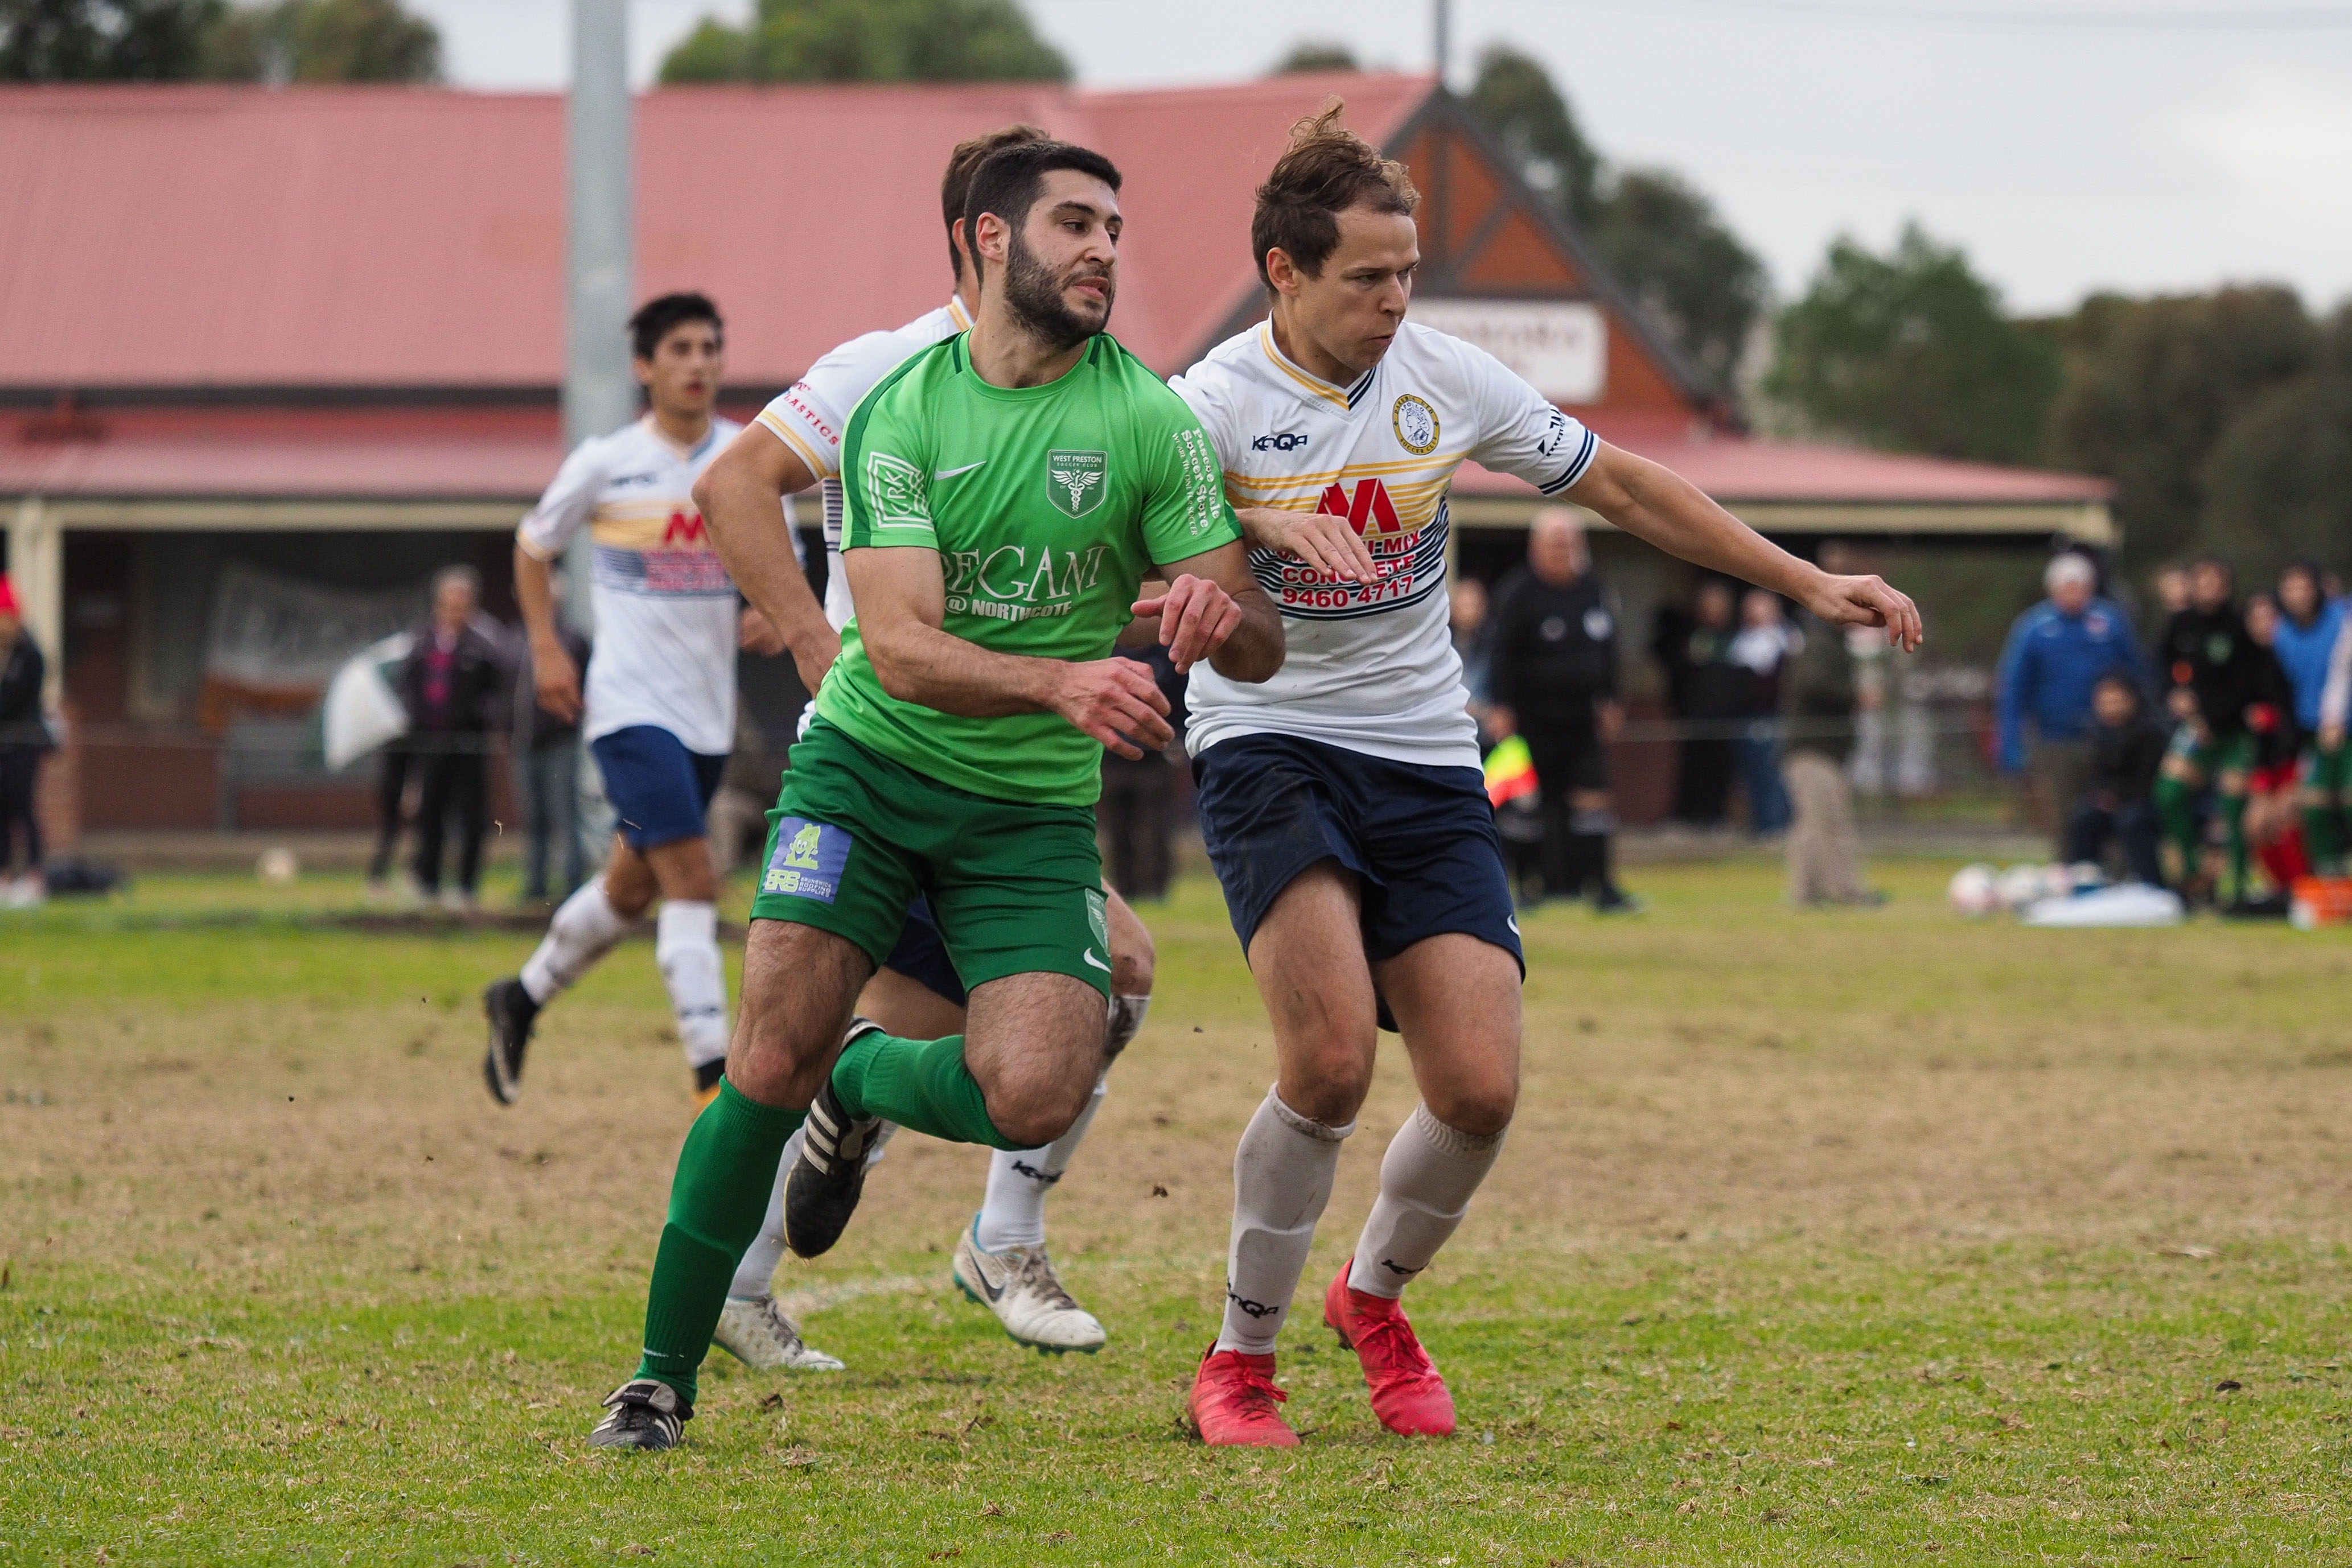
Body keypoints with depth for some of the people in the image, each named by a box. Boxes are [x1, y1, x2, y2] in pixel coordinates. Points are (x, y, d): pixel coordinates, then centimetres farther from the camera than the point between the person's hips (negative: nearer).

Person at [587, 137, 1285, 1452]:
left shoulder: (1150, 420, -4)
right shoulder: (899, 415, -7)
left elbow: (1262, 648, -2)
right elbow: (903, 649, -18)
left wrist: (1219, 615, -28)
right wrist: (1061, 680, -36)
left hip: (1034, 809, 1)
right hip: (870, 763, -1)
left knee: (1035, 1098, -19)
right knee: (773, 1061, -15)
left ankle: (862, 1084, 16)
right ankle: (662, 1379, 1)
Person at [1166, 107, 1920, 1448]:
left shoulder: (1444, 377, 2)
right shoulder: (1219, 403, -9)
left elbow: (1620, 486, 12)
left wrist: (1808, 584, 10)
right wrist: (1263, 525, -41)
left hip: (1425, 765, 4)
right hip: (1271, 748, -4)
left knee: (1480, 1088, -9)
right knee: (1331, 1060, -23)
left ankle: (1374, 1297, 22)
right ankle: (1242, 1358, -3)